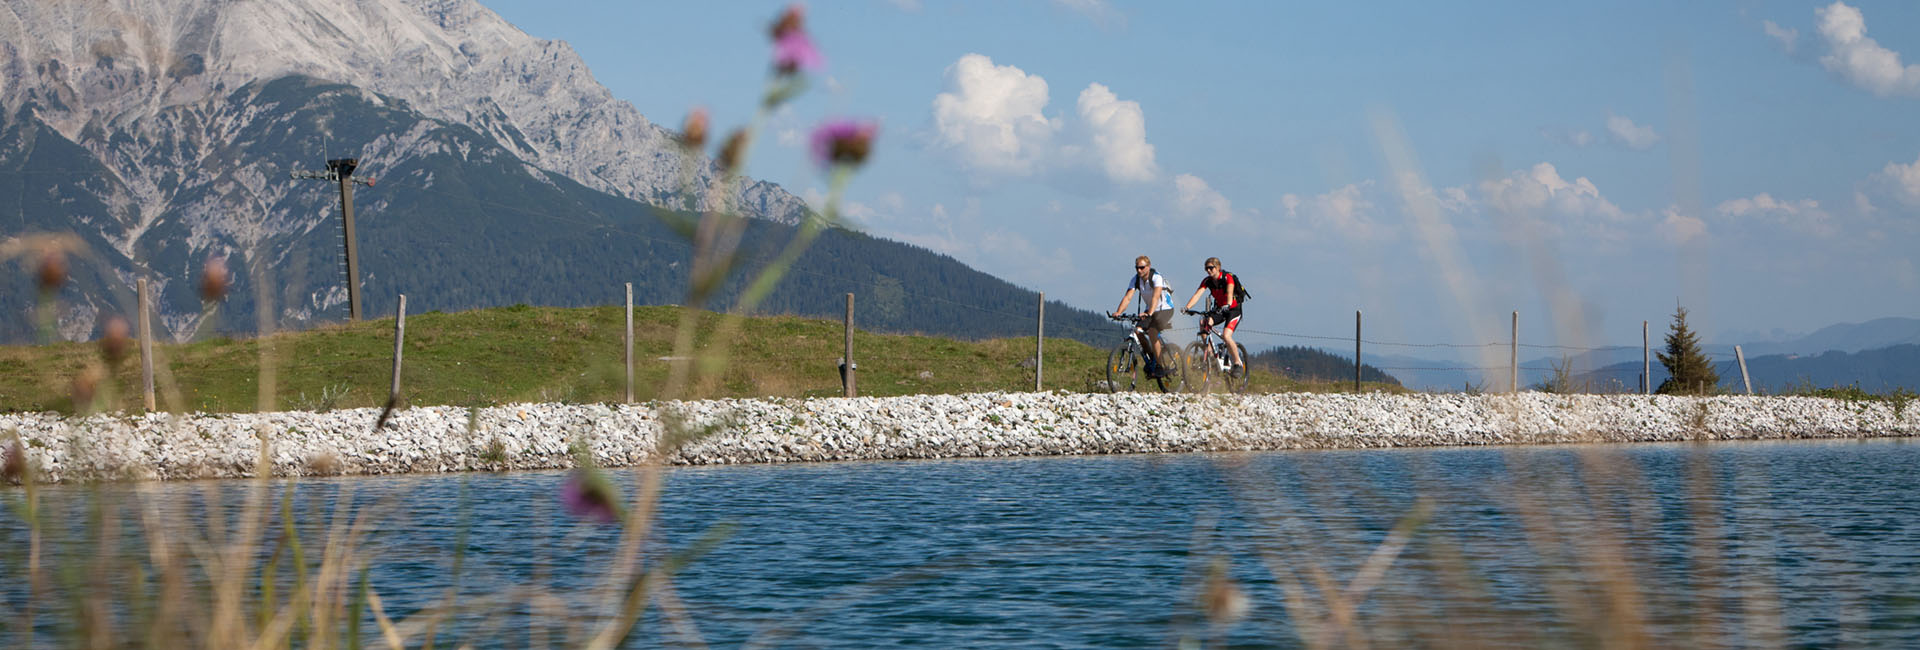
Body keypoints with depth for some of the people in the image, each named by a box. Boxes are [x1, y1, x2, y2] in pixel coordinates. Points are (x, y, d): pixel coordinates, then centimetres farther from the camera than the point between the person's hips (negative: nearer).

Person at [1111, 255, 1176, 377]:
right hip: (1149, 309, 6)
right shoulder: (1135, 280, -10)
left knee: (1152, 332, -26)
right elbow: (1128, 297, -19)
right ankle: (1151, 358, 8)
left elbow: (1156, 297, -40)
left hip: (1165, 309, -6)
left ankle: (1160, 366, -16)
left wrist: (1149, 313, -56)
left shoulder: (1156, 278, -25)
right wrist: (1118, 312, -36)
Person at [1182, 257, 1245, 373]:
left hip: (1233, 310, -5)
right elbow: (1197, 294, -18)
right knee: (1203, 321, -25)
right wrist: (1187, 307, -34)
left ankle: (1238, 363, -7)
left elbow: (1230, 293, -36)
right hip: (1219, 309, 5)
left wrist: (1227, 305, -57)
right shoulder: (1207, 281, -6)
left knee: (1226, 336, -25)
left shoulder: (1228, 278, -19)